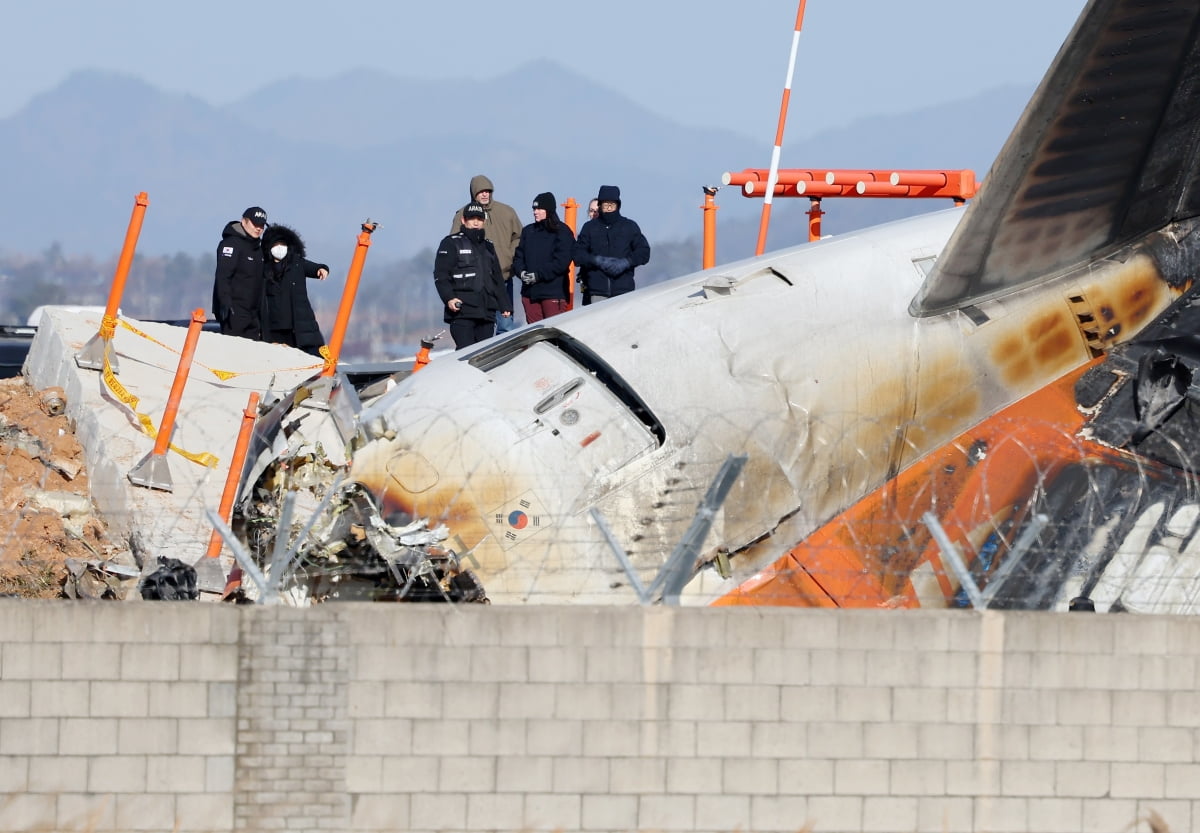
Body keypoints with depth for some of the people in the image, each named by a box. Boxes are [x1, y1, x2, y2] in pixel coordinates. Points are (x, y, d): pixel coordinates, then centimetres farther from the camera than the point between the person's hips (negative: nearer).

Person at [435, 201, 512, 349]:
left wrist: (505, 305, 23)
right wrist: (449, 298, -17)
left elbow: (498, 279, 29)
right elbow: (440, 276, -3)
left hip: (487, 313, 6)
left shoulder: (488, 246, 23)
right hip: (462, 312, -6)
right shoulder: (451, 243, 4)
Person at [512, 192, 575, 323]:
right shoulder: (528, 231, 15)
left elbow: (561, 261, -11)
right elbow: (518, 256, 15)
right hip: (530, 292, 6)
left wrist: (538, 275, -15)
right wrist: (521, 272, -7)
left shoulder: (562, 232, -3)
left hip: (553, 292, -6)